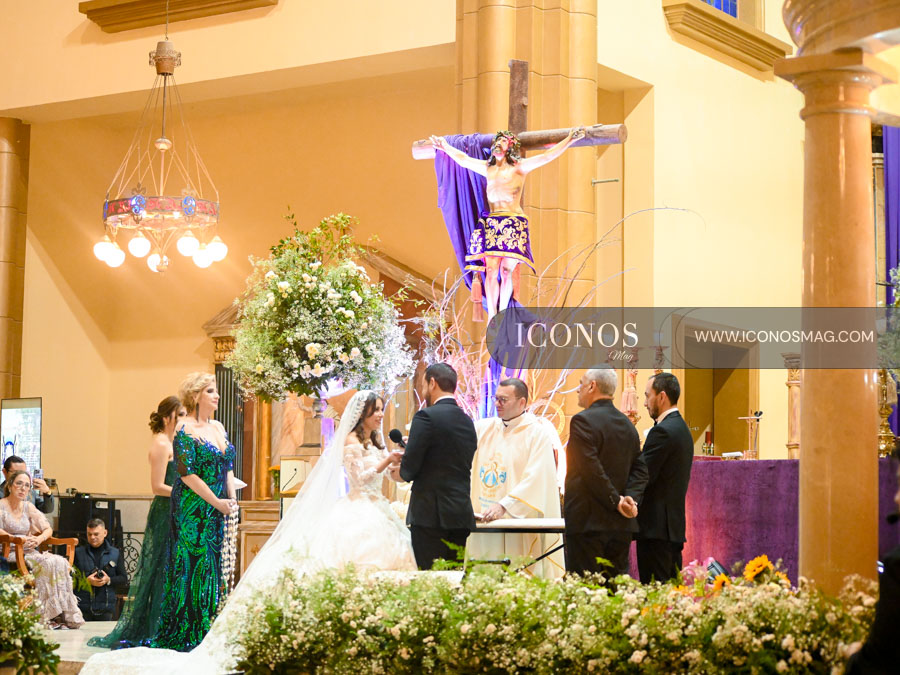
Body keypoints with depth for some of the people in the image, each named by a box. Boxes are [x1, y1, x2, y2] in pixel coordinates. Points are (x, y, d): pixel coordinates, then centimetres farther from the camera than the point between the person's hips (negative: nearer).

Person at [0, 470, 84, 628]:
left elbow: (48, 530, 15)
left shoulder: (29, 507, 17)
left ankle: (62, 614, -27)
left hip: (29, 552, 6)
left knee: (60, 563, -24)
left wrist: (39, 538, -7)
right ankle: (49, 615, -29)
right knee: (47, 564, -31)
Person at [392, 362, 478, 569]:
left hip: (430, 514, -7)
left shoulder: (426, 416, -9)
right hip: (462, 515, 7)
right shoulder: (467, 421, 14)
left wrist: (401, 473, 12)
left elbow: (409, 468, -12)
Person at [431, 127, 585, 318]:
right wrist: (446, 148, 40)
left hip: (514, 224, -3)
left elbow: (547, 156, 0)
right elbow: (463, 159, 32)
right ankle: (491, 317, -8)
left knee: (507, 270, -8)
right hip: (491, 223, 3)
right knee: (491, 270, -7)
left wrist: (569, 140, -8)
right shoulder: (487, 168, 20)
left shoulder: (519, 167, 7)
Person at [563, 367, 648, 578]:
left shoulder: (583, 421, -10)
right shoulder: (628, 425, 14)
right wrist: (630, 498, -2)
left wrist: (616, 501, -12)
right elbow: (640, 470, 12)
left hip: (588, 522, -7)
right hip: (620, 523, 8)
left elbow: (591, 469, -18)